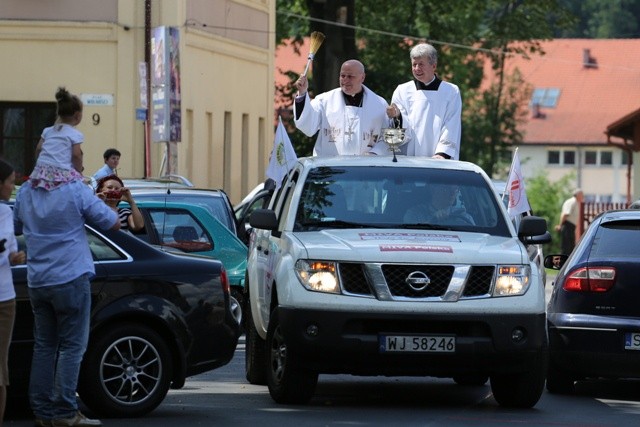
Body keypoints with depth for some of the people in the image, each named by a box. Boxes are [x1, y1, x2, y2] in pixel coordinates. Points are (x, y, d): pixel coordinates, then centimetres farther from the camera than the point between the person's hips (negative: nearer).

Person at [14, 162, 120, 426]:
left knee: (44, 346, 11)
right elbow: (114, 224, -4)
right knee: (72, 346, -2)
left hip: (37, 282, 6)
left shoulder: (25, 192, 6)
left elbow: (16, 223, 25)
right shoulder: (75, 191, -11)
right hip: (71, 278, -6)